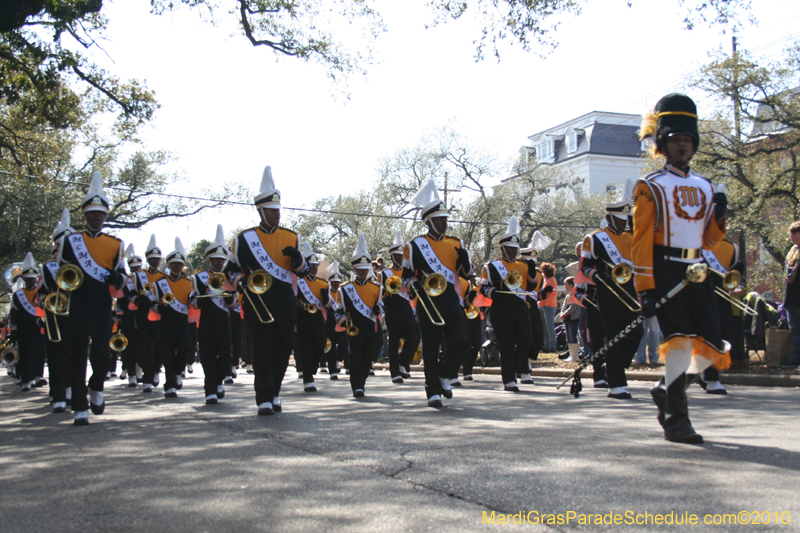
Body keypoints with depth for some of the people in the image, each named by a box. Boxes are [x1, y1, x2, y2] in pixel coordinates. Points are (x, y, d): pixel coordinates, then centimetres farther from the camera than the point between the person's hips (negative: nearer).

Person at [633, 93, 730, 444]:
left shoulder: (706, 188, 18)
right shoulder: (651, 187, 1)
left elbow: (710, 242, 20)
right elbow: (641, 240, -6)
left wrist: (719, 216, -1)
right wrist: (645, 288, -14)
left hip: (696, 273, 6)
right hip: (664, 271, -6)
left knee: (710, 349, 0)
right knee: (680, 342, -16)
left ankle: (667, 389, 25)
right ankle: (675, 419, -8)